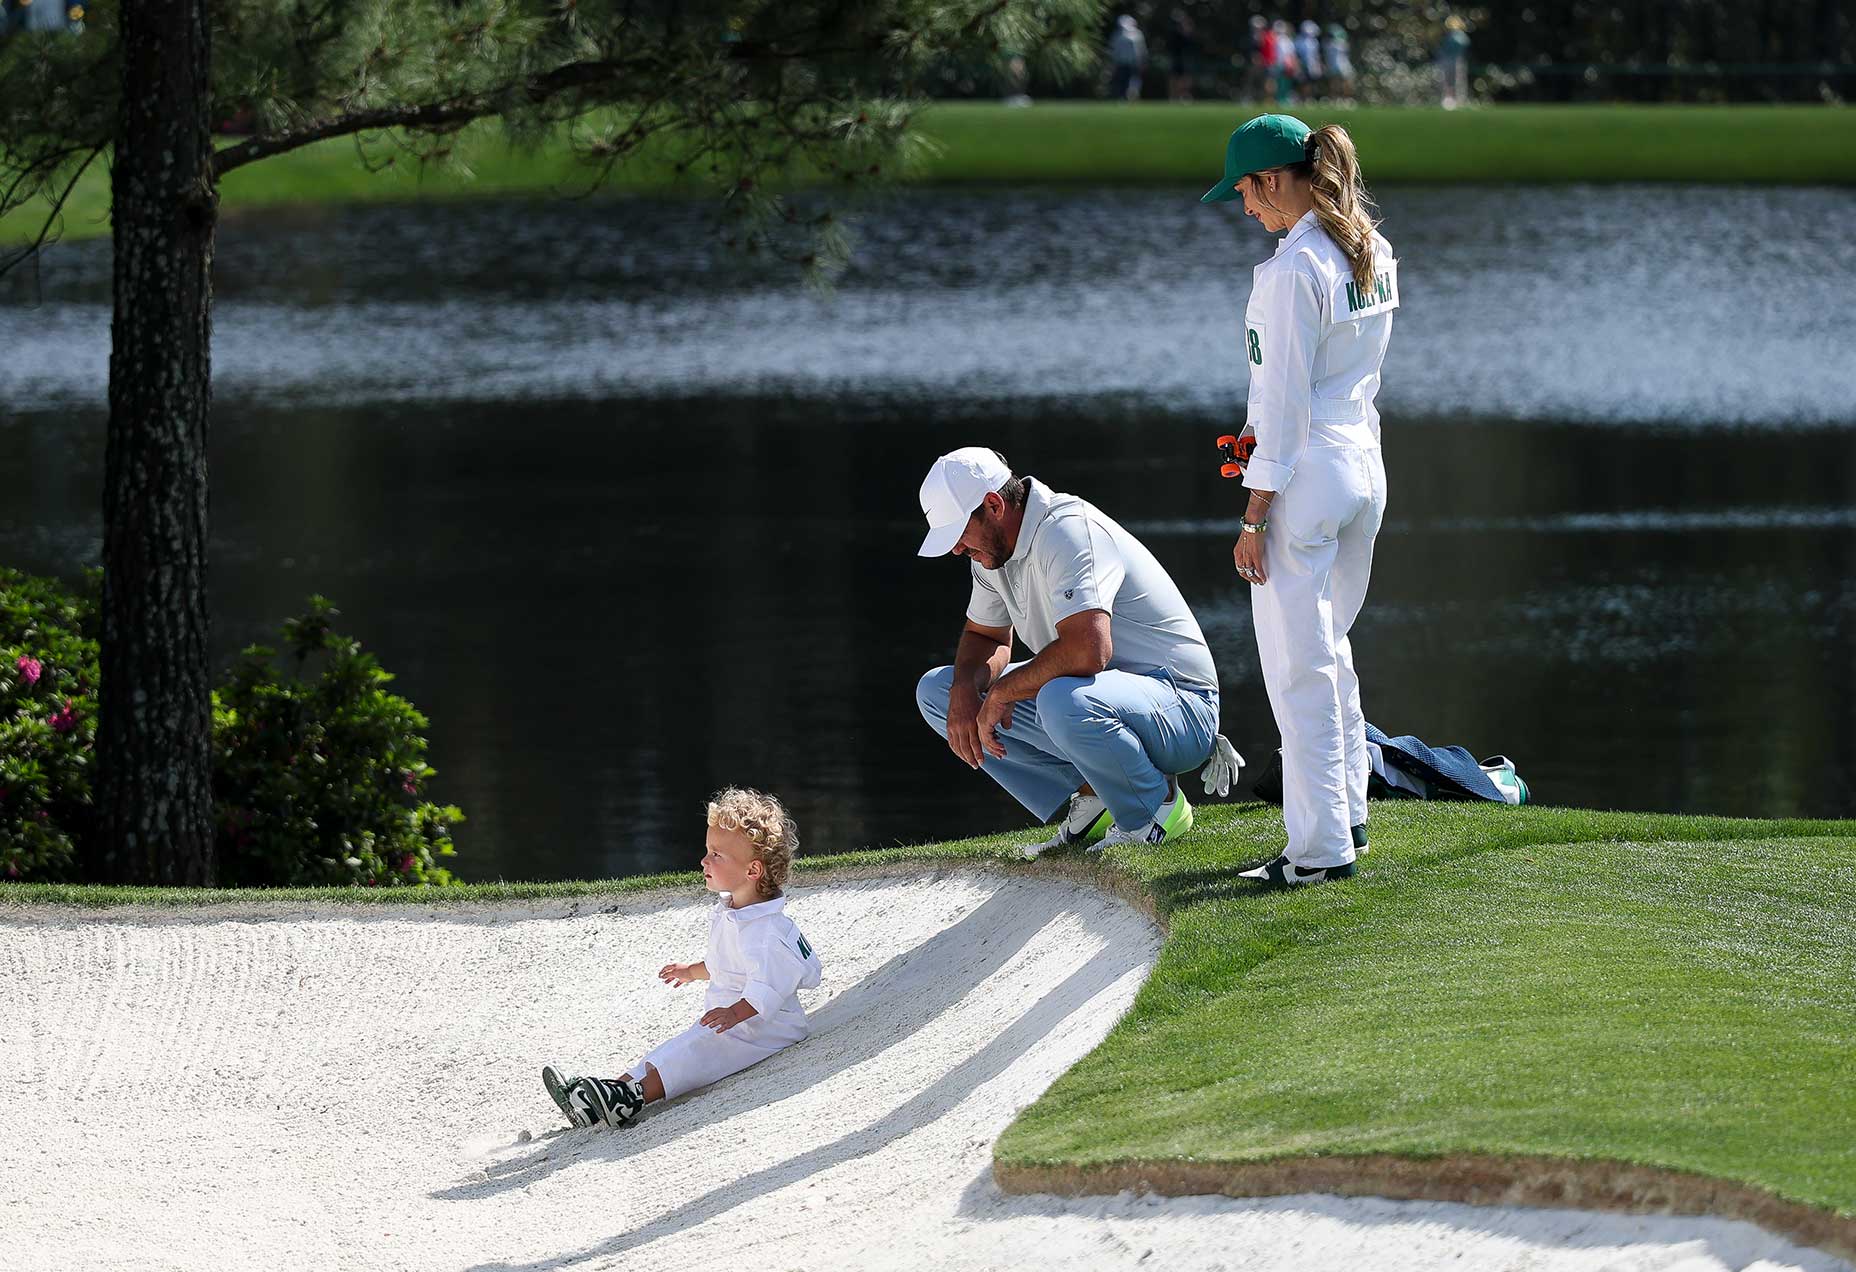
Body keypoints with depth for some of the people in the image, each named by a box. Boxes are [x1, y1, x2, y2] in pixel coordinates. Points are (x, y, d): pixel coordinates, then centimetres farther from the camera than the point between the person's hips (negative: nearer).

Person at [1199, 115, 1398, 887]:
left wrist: (1254, 517, -15)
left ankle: (1321, 846, -1)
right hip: (1366, 466, 9)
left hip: (1307, 476, -9)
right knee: (1330, 649, 22)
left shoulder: (1294, 268, -18)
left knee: (1299, 667, -2)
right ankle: (1347, 814, 29)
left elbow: (1284, 398, -18)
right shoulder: (1372, 255, 8)